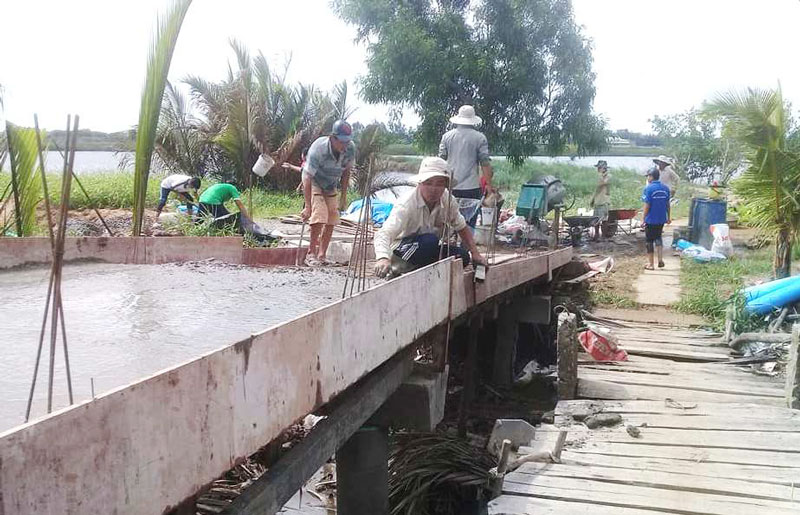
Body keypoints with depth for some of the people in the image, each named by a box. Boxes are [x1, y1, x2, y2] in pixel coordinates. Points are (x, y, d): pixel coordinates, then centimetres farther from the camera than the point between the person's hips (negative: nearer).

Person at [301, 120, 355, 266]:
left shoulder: (350, 148, -20)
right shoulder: (318, 148, -34)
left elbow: (346, 171, -1)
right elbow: (307, 179, -34)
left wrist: (343, 196, -1)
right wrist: (308, 207, -38)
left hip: (332, 186, 5)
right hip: (314, 183, -5)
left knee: (331, 221, -2)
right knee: (319, 218, -20)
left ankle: (322, 255, 7)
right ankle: (311, 254, -8)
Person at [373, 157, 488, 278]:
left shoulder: (448, 200, -10)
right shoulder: (406, 204, -28)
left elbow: (462, 227, 8)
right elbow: (384, 233, -42)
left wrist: (475, 253, 0)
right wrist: (383, 258, -62)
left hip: (429, 249, 7)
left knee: (462, 256, -13)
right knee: (430, 241, -34)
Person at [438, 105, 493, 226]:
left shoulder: (447, 136, 6)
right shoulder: (480, 138, -2)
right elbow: (485, 163, -5)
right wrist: (488, 184, 2)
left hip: (451, 187, 3)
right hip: (472, 187, -3)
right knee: (469, 225, 0)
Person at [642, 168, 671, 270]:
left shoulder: (648, 188, -13)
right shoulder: (665, 188, 4)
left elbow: (647, 205, -15)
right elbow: (667, 204, 9)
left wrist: (644, 219, -7)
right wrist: (668, 217, 18)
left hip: (651, 219, -5)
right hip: (662, 219, 5)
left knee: (649, 240, 5)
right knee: (658, 237, 22)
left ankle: (650, 264, 9)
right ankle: (660, 260, 11)